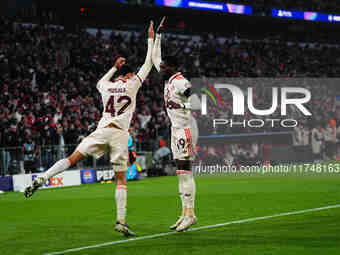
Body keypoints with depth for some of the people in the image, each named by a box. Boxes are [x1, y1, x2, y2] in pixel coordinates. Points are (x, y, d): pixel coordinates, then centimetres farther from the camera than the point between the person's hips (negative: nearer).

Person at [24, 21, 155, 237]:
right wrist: (151, 39, 20)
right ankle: (121, 221, -6)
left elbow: (99, 83, 42)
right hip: (120, 134, -3)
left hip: (102, 130, 3)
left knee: (73, 159, 1)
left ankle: (41, 180, -17)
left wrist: (114, 67, 48)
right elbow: (148, 64, 12)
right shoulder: (131, 85, 5)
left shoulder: (107, 87, 16)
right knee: (121, 178, 0)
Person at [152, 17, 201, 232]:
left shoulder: (180, 82, -13)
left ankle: (190, 213, -13)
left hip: (185, 129, -9)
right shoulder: (169, 79, 14)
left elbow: (197, 104, -16)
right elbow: (155, 58, 26)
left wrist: (180, 105, -21)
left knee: (185, 171, -12)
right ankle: (185, 214, 8)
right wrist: (159, 35, 26)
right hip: (177, 129, 9)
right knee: (181, 172, 7)